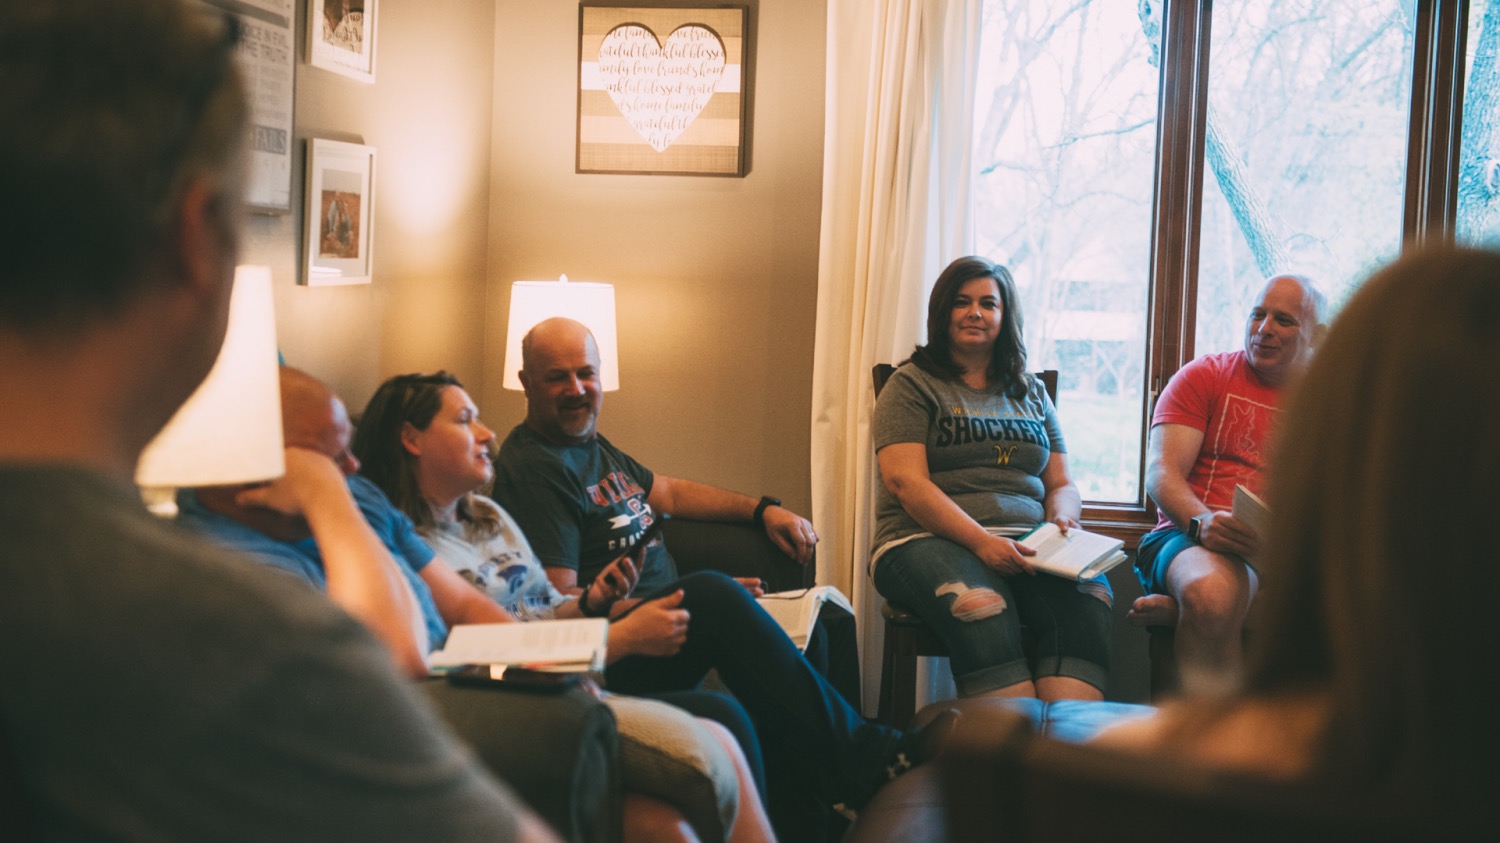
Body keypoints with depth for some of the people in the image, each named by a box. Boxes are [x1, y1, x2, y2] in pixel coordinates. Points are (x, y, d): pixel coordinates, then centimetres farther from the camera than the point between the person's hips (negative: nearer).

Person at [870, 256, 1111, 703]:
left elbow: (1061, 483, 23)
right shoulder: (912, 384, 9)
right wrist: (981, 542, -17)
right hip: (930, 540, -4)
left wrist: (1062, 522, -2)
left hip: (1026, 546, 4)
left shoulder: (1031, 393, 24)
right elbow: (906, 481, -4)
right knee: (980, 605, -39)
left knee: (1088, 596, -30)